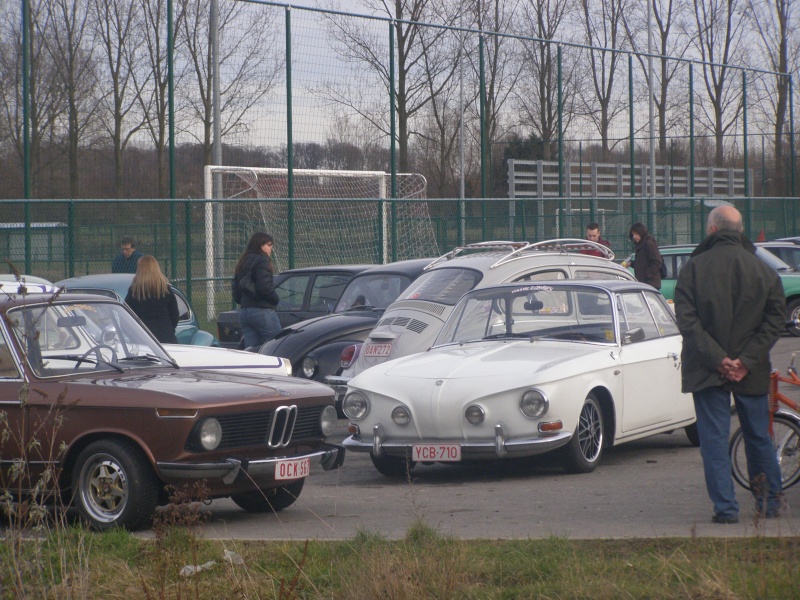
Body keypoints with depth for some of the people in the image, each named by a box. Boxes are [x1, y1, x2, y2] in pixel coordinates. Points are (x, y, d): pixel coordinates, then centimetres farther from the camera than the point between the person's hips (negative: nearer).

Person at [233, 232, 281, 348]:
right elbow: (264, 287, -19)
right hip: (262, 311, -9)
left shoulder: (241, 264, 20)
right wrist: (275, 299, -3)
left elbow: (236, 296, 19)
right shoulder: (261, 261, -7)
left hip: (244, 312, 9)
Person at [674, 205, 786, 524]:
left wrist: (716, 358, -12)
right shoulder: (764, 270, 0)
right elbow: (775, 320, -4)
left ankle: (726, 507, -2)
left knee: (714, 438, 3)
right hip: (753, 372, 2)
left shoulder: (693, 268, -6)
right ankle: (770, 501, 23)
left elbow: (686, 320, -12)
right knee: (759, 437, 16)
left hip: (707, 370, -2)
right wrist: (747, 360, -8)